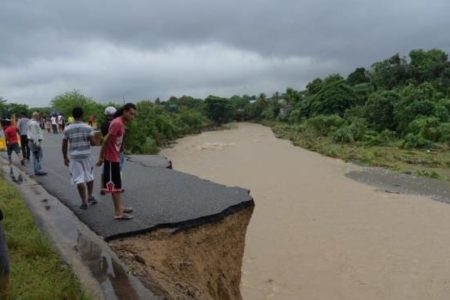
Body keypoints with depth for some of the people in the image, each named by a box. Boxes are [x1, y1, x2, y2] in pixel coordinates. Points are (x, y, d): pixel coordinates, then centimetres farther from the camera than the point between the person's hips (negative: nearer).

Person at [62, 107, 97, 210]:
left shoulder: (67, 129, -1)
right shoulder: (88, 128, -6)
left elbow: (64, 145, 2)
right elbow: (93, 142, -10)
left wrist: (65, 158, 13)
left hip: (74, 157, 0)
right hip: (86, 156, 0)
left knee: (79, 179, 3)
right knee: (89, 176, 20)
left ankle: (84, 202, 4)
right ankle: (90, 196, 24)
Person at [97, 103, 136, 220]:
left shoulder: (121, 123, 11)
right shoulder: (117, 123, -21)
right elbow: (106, 141, -21)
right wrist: (101, 157, -17)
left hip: (115, 158, 10)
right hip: (111, 158, -10)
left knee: (117, 184, 16)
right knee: (114, 185, -4)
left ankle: (119, 208, 27)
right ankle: (118, 212, 3)